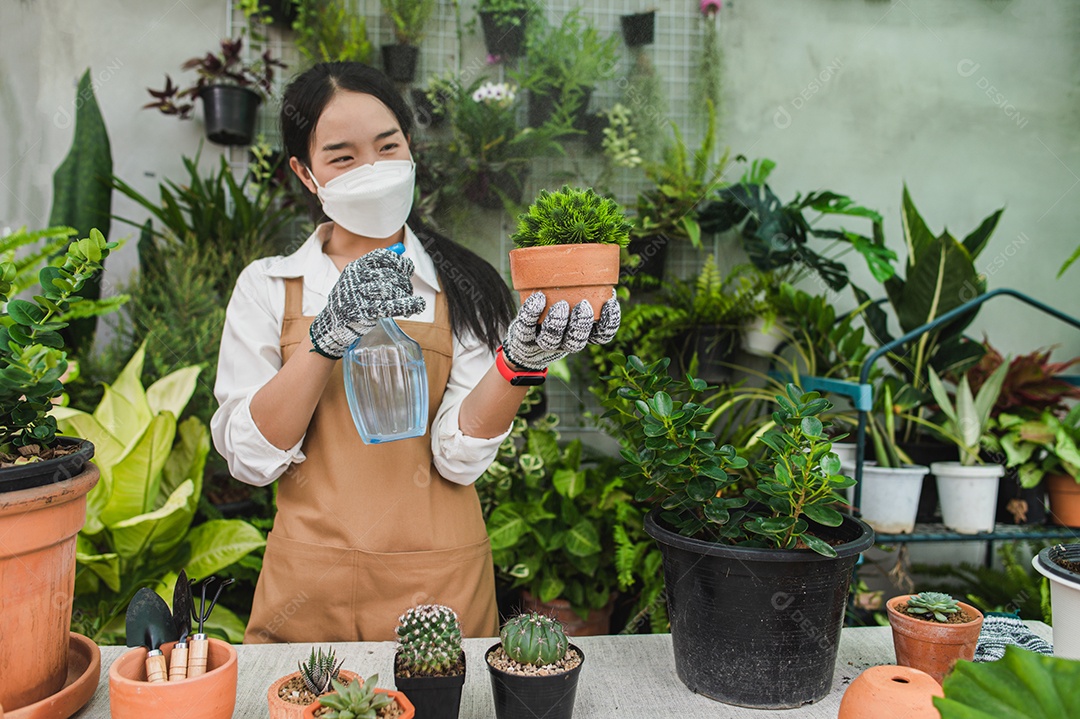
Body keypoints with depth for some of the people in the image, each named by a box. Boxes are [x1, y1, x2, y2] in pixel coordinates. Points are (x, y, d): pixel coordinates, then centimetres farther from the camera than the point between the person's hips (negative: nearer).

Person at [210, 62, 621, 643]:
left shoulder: (462, 288, -2)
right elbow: (249, 457, -9)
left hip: (439, 588, 0)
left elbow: (459, 455, -11)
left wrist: (521, 357, -27)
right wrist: (327, 335, -21)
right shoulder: (267, 286, -1)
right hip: (310, 587, 1)